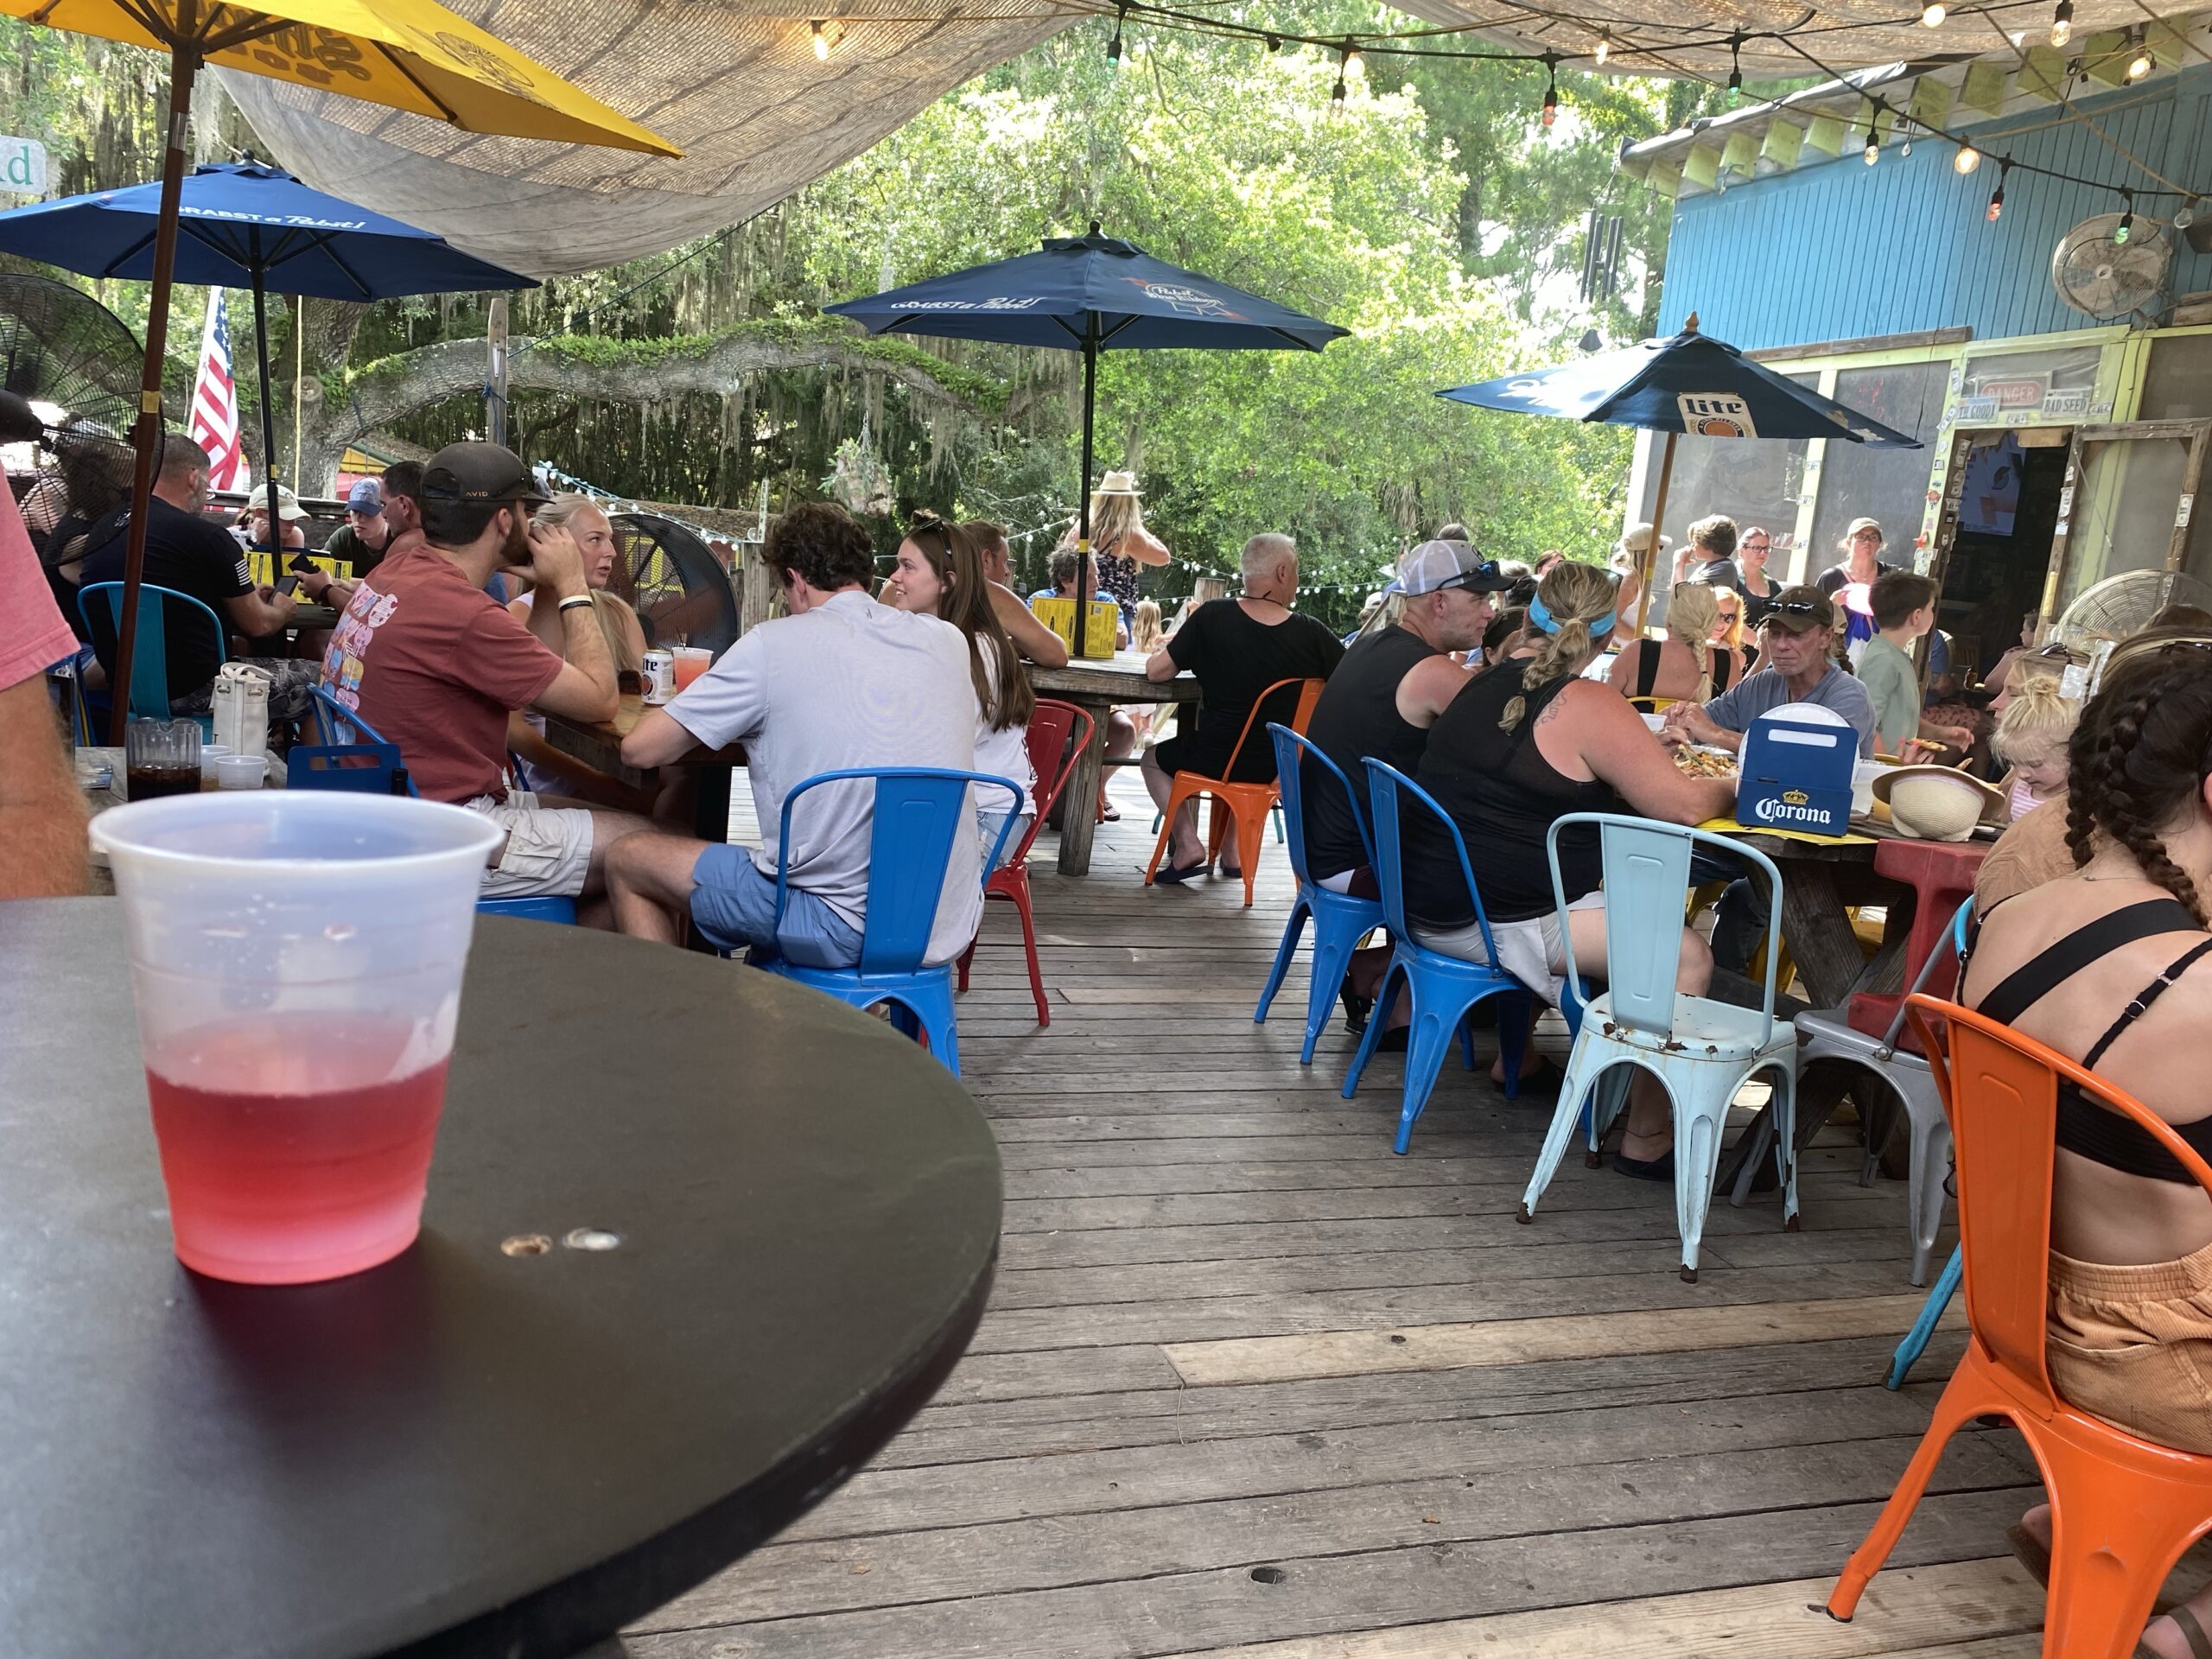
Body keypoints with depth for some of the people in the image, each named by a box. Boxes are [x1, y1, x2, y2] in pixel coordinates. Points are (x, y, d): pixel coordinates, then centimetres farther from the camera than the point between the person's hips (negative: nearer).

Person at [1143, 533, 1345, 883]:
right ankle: (1231, 850, 31)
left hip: (1218, 762, -3)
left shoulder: (1212, 617, -16)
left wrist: (1174, 645, 10)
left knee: (1154, 758, 26)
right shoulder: (1312, 635, -13)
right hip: (1284, 767, 3)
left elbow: (1155, 671, -11)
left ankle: (1187, 841, 7)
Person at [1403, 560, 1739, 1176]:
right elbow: (1684, 805, -13)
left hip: (1430, 908, 9)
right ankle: (1645, 1141, -2)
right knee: (1688, 956, -8)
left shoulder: (1487, 684, 10)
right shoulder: (1589, 706, -13)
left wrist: (1642, 751, 24)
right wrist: (1730, 787, 9)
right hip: (1497, 927, -9)